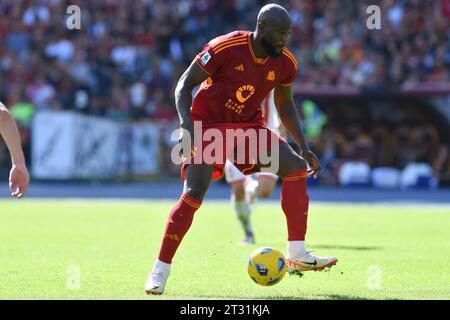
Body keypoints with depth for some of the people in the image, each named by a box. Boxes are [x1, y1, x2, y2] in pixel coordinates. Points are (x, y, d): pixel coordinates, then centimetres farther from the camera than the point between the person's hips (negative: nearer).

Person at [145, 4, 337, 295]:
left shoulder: (285, 63, -6)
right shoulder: (224, 48, -22)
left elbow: (285, 105, 11)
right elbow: (184, 85, -15)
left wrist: (304, 148, 3)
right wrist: (187, 126, -30)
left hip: (249, 126, 5)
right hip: (209, 125, -5)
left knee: (296, 167, -12)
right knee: (193, 195, -20)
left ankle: (297, 255, -10)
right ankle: (160, 270, -7)